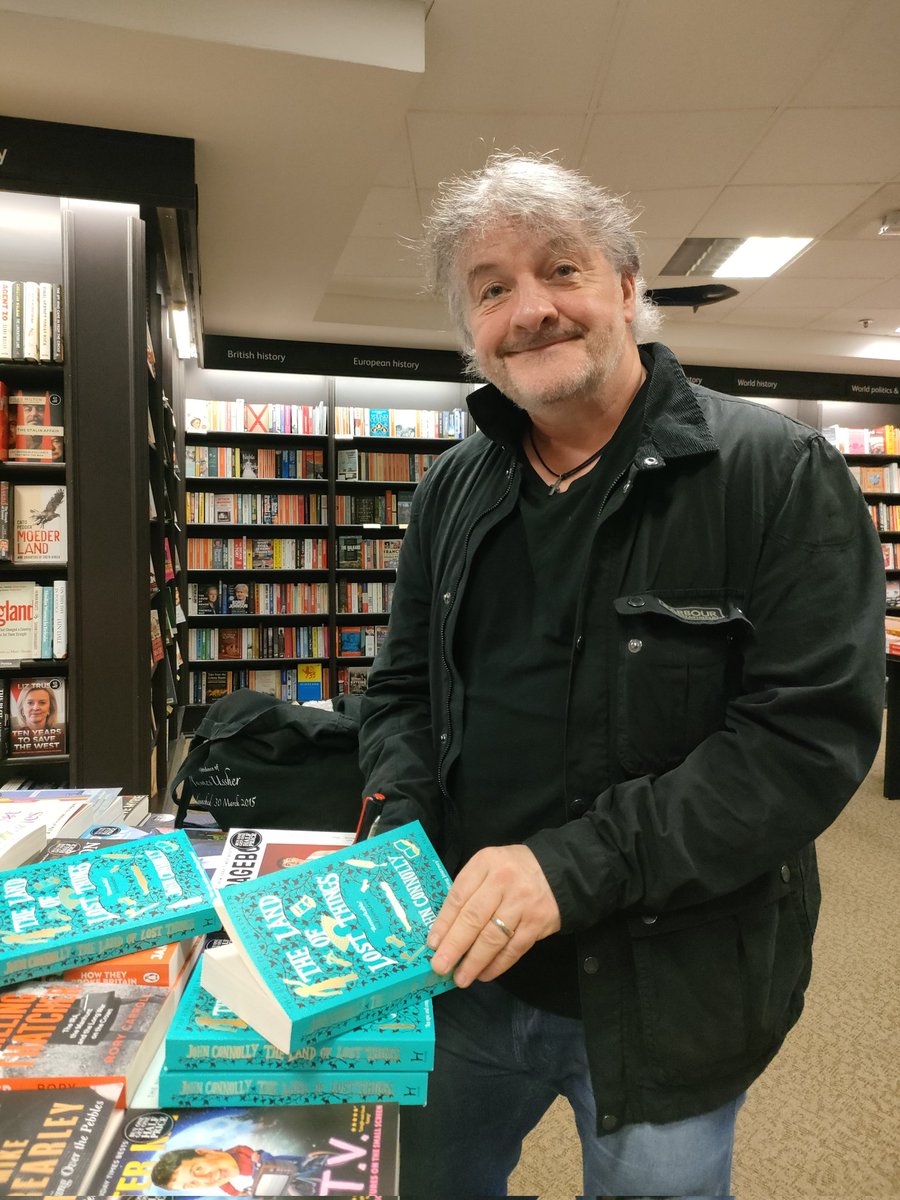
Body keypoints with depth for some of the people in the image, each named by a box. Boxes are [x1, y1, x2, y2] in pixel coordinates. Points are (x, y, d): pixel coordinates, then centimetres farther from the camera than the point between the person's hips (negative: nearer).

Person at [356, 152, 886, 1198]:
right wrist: (405, 836, -10)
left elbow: (814, 730, -20)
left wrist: (577, 864, -25)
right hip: (464, 962, 5)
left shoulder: (778, 473, -14)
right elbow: (403, 689, 8)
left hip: (668, 995, -4)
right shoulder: (453, 491, 2)